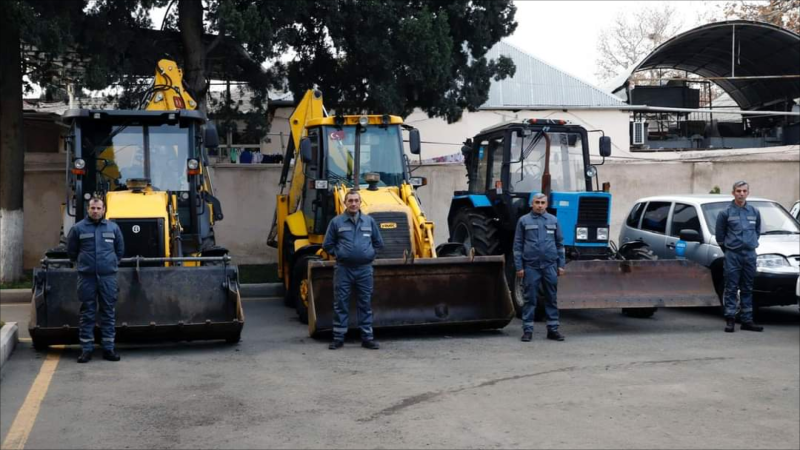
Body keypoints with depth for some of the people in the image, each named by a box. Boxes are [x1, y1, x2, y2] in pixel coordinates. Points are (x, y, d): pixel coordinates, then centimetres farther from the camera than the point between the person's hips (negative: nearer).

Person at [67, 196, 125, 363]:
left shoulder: (113, 228, 7)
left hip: (108, 276, 2)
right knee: (87, 313, 2)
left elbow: (120, 250, 18)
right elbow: (71, 251, 11)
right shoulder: (78, 228, 1)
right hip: (87, 277, -1)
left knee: (108, 312, 5)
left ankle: (108, 348, 10)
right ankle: (86, 349, 6)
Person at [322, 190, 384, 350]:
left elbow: (378, 243, 14)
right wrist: (339, 255, 0)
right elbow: (327, 245, 5)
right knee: (341, 304, 2)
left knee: (365, 304, 5)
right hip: (343, 269, -2)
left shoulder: (369, 221, 7)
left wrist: (370, 254, 4)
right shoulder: (336, 222, 1)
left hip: (364, 269, 2)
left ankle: (367, 338, 11)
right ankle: (338, 338, 8)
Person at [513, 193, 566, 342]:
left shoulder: (553, 220, 9)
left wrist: (561, 264, 6)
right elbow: (517, 245, 2)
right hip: (531, 266, -2)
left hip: (550, 265, 2)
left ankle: (553, 329, 12)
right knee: (530, 298, 1)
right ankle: (527, 330, 6)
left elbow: (560, 244, 12)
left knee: (551, 298, 6)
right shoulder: (524, 221, 2)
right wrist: (519, 267, -4)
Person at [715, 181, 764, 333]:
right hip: (733, 255, -4)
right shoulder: (725, 212, -4)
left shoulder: (754, 212, 7)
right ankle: (730, 319, 1)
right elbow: (719, 234, 4)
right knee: (731, 288, -3)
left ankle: (747, 320, 12)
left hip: (750, 254, 4)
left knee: (747, 289, 7)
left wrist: (751, 243, 16)